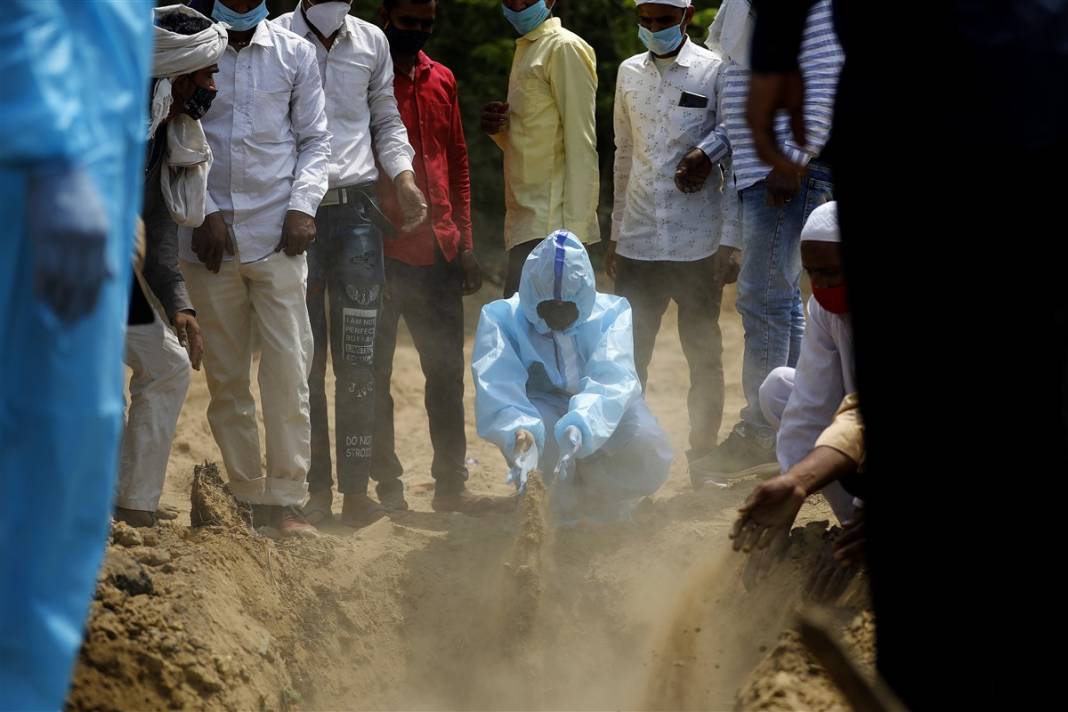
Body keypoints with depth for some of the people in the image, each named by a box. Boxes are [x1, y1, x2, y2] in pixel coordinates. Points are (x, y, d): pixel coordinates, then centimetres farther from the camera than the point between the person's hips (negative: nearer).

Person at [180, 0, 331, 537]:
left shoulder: (294, 54, 8)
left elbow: (315, 137, 10)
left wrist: (303, 204, -4)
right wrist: (203, 211, -6)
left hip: (277, 234, 0)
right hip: (209, 235, 0)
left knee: (288, 369, -7)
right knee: (225, 376, 4)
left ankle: (287, 499, -3)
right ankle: (247, 497, 11)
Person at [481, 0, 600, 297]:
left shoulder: (564, 47, -6)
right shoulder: (526, 50, 21)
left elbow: (581, 145, -12)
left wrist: (574, 229, -18)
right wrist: (499, 129, 5)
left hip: (549, 226, -9)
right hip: (528, 221, 9)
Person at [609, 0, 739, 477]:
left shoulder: (714, 71, -2)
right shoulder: (629, 73, 12)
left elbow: (738, 147, -1)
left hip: (696, 241, -3)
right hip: (638, 241, 3)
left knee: (704, 356, 4)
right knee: (627, 356, 1)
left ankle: (704, 460, 12)